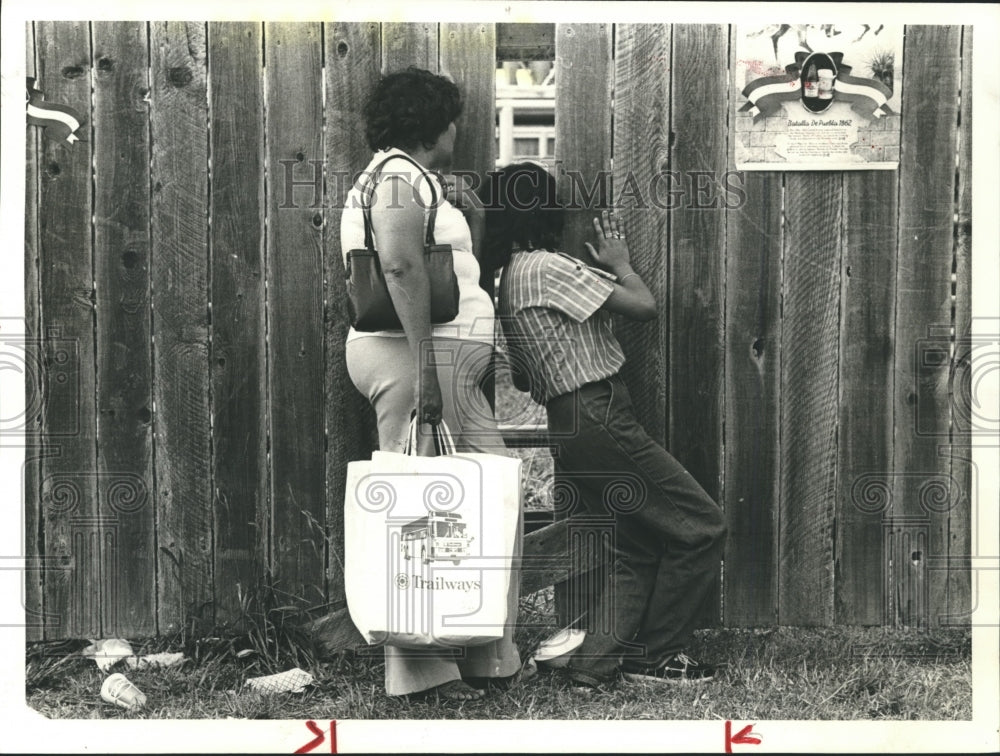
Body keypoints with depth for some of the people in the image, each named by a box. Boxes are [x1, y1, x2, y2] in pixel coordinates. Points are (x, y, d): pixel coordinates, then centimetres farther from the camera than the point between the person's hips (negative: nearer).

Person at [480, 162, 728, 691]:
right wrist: (620, 264, 5)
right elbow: (643, 306, -16)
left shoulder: (511, 278, 16)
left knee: (636, 549, 14)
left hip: (568, 426, 10)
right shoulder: (547, 267, -13)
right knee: (701, 525, -1)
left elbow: (521, 380, 21)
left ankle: (594, 665, 9)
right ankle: (653, 654, 6)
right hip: (599, 421, -10)